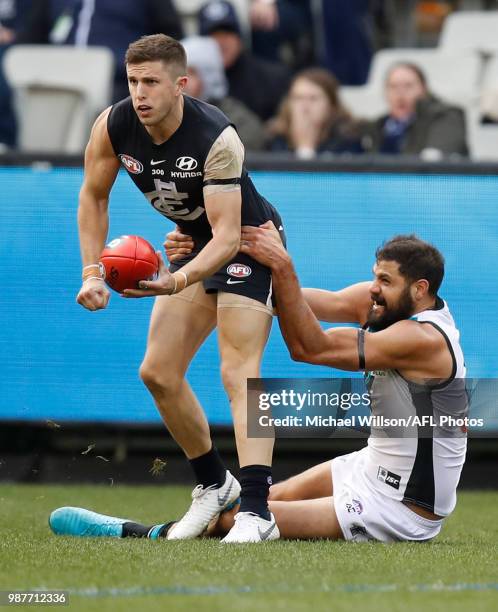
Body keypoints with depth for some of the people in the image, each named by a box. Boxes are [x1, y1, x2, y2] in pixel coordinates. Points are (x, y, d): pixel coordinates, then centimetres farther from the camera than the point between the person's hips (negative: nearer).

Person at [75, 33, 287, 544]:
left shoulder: (217, 139, -33)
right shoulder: (113, 126, -15)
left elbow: (228, 233, -35)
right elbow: (93, 197, 2)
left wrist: (178, 281, -51)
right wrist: (93, 274, -8)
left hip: (251, 242, -7)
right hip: (196, 245, 7)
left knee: (238, 372, -22)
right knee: (158, 373, 5)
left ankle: (256, 508, -29)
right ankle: (213, 484, 24)